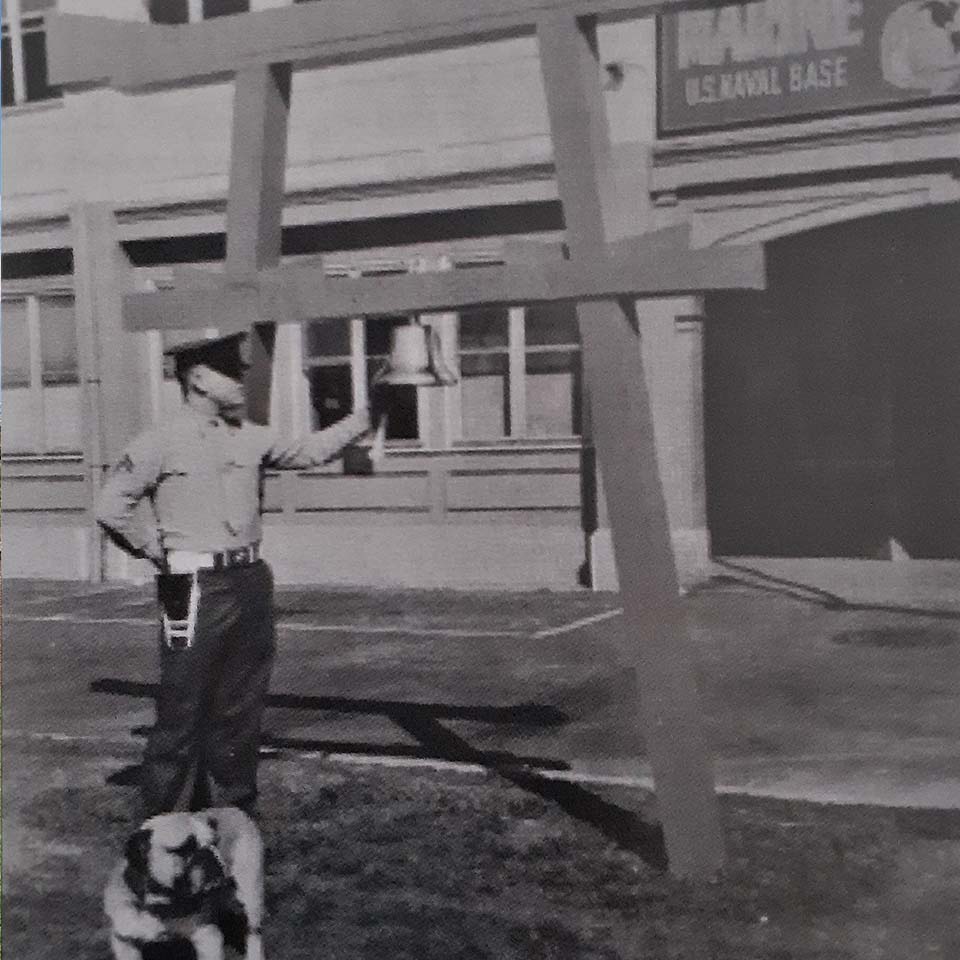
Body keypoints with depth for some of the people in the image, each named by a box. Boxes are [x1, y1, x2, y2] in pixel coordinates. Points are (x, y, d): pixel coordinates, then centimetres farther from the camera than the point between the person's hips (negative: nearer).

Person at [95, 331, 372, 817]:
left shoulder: (249, 437, 11)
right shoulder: (163, 442, -8)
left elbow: (309, 450, 20)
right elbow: (112, 505, -10)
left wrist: (367, 417, 18)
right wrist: (159, 551, -5)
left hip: (251, 583, 7)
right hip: (197, 590, -7)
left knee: (240, 709, 13)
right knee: (182, 713, -3)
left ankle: (232, 811, 26)